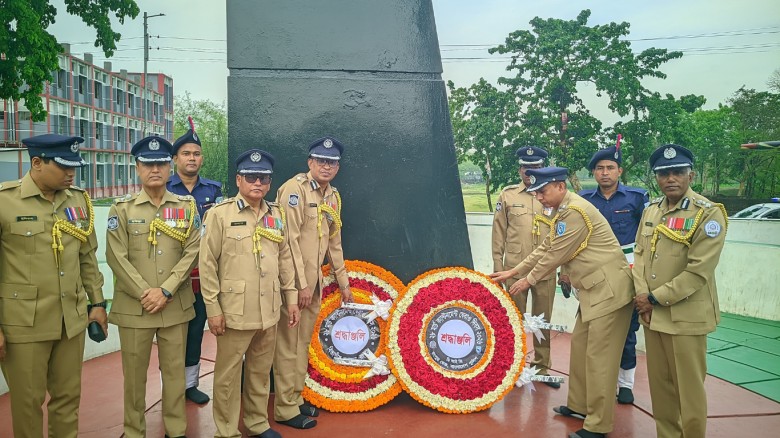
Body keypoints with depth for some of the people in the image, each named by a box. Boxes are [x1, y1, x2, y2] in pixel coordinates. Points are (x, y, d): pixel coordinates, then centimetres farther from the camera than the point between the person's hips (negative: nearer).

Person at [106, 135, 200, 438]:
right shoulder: (122, 209, 2)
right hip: (134, 306, -1)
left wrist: (166, 291, -12)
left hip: (176, 306, 1)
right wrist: (145, 294, -13)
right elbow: (117, 257, -5)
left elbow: (192, 252, -3)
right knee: (134, 373, 8)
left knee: (174, 370, 10)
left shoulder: (187, 207, 5)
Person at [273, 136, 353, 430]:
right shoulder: (294, 189, -13)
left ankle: (296, 400, 30)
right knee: (288, 345, 1)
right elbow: (290, 238, -19)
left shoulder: (333, 196, 11)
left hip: (314, 282, 8)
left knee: (303, 343, 17)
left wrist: (343, 281, 18)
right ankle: (285, 409, 13)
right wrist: (301, 283, -20)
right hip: (293, 281, -8)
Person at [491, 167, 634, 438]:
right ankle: (580, 405, 31)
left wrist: (529, 280, -3)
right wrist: (514, 271, 16)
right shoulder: (563, 212, 13)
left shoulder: (576, 211, -20)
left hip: (609, 289, -10)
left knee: (599, 358, -4)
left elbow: (557, 255, -16)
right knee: (580, 346, 17)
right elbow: (545, 248, 18)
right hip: (594, 290, 10)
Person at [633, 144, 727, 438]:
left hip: (685, 316, -6)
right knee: (659, 385, 16)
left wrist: (655, 298, -14)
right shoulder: (651, 209, 8)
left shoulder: (709, 214, -12)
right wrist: (642, 296, -6)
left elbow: (698, 272, -18)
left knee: (688, 388, 5)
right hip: (651, 314, 6)